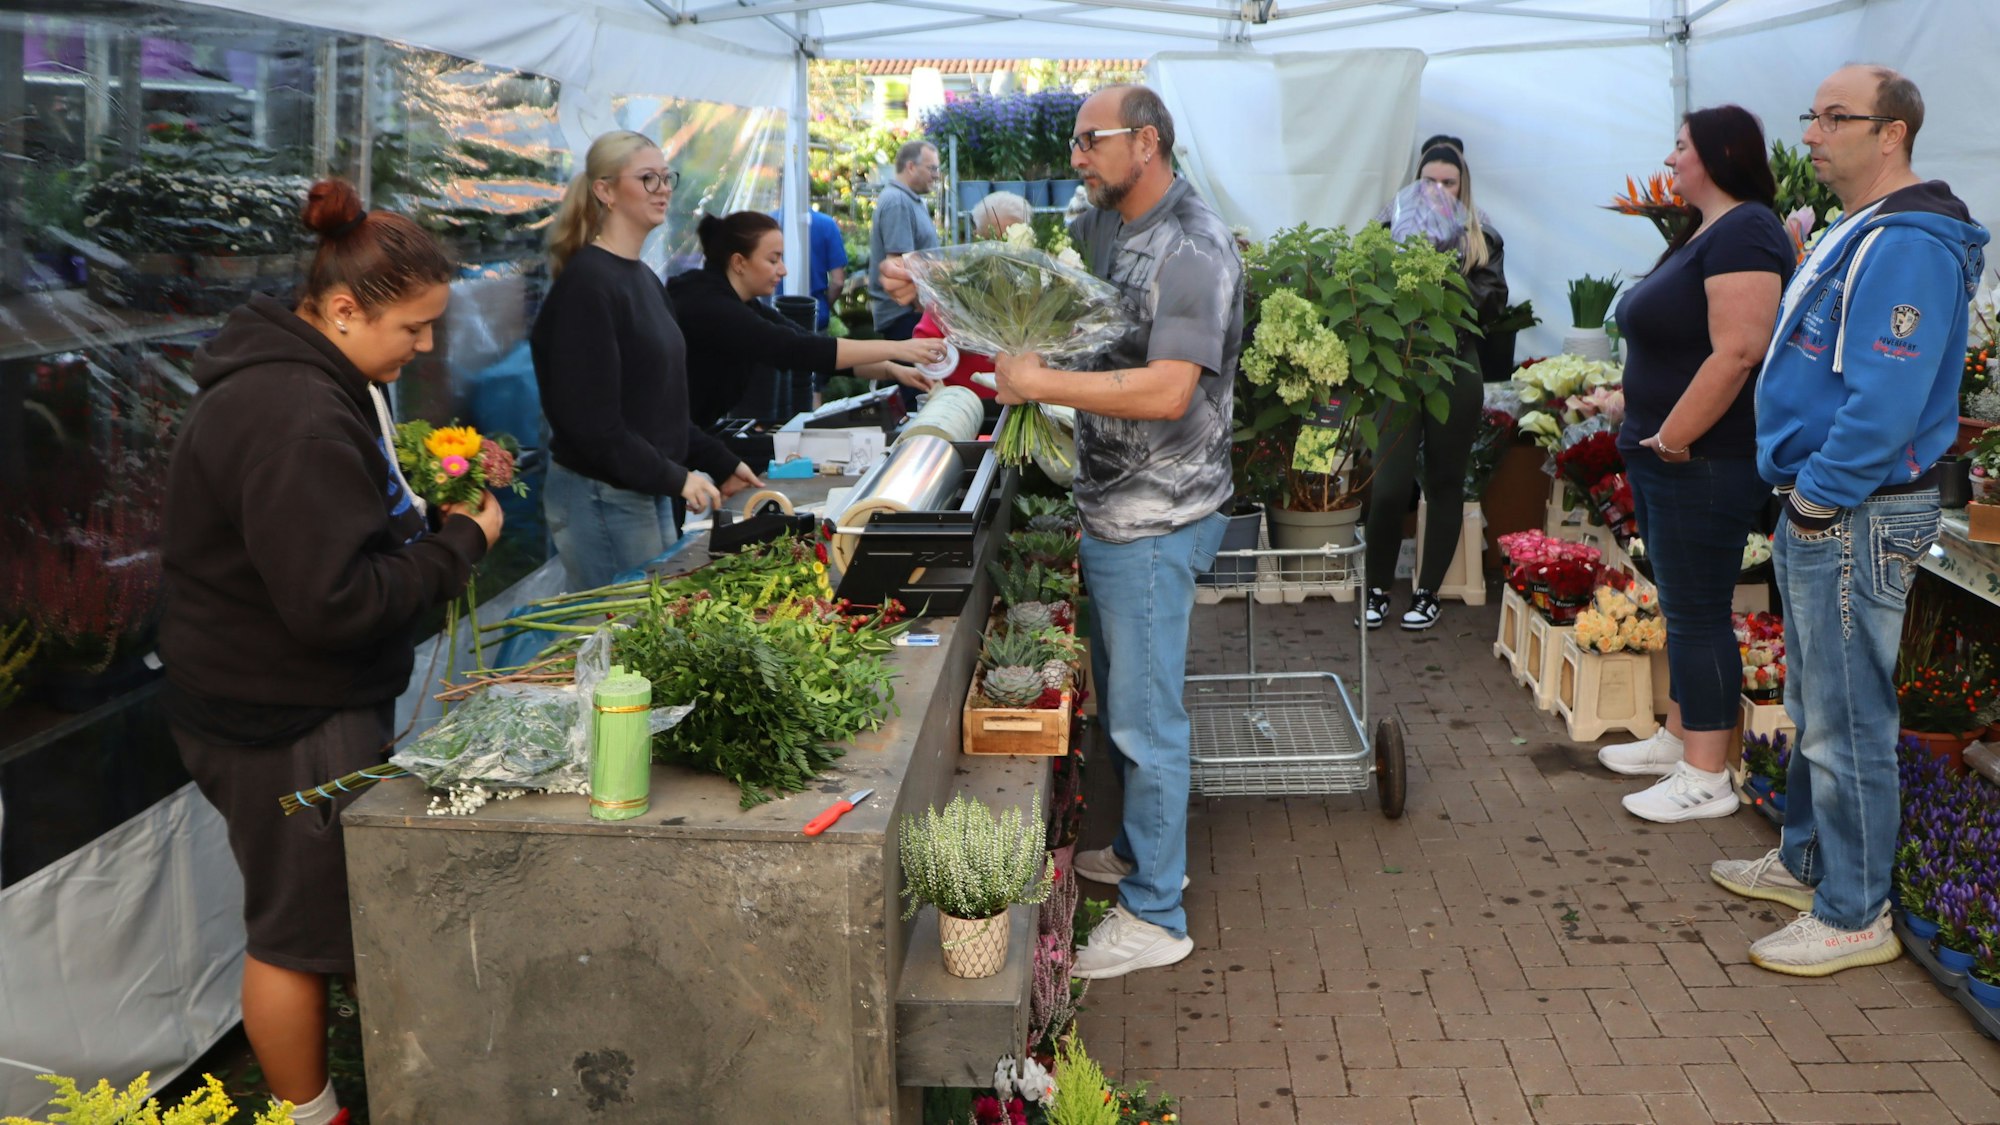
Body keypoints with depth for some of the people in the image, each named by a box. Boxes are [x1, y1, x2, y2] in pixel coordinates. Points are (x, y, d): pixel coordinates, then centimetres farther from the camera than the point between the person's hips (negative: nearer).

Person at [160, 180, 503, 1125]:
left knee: (332, 903, 19)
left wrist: (431, 507, 4)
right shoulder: (295, 419, -26)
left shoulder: (303, 381, 8)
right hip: (286, 723, -10)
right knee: (297, 929, 6)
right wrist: (460, 542, -18)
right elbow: (337, 602, -29)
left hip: (311, 701, 10)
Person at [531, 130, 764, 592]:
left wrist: (721, 464, 13)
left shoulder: (645, 279, 13)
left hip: (648, 490, 9)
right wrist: (675, 479, -16)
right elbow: (589, 419, -21)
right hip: (601, 496, -9)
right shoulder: (588, 282, -16)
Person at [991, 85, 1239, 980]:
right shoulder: (1104, 226, 11)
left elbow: (1167, 392, -27)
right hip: (1110, 507, 10)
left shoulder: (1192, 249, -18)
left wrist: (1041, 383, -24)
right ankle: (1142, 850, 39)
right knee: (1120, 697, 21)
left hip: (1154, 521, -10)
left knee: (1145, 718, -2)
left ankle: (1155, 915, 10)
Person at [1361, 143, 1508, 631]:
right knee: (1389, 485, -6)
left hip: (1456, 371, 1)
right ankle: (1378, 591, 11)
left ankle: (1427, 593, 17)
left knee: (1445, 482, 7)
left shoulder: (1483, 238, 9)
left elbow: (1494, 299, -1)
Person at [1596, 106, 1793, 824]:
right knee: (1682, 608, 18)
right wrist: (1651, 439, 14)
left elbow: (1737, 352, -26)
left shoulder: (1743, 232, -16)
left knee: (1698, 614, -4)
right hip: (1664, 458, 10)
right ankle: (1678, 738, 31)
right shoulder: (1699, 234, 17)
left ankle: (1706, 779, 4)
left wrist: (1673, 438, -20)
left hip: (1703, 462, -10)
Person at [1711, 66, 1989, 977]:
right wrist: (1803, 491, 13)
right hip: (1819, 505, 11)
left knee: (1847, 723, -2)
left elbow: (1886, 400, -27)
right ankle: (1807, 862, 36)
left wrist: (1817, 494, -18)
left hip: (1855, 518, -11)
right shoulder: (1853, 234, 15)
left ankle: (1853, 917, 10)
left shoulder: (1905, 246, -19)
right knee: (1814, 708, 21)